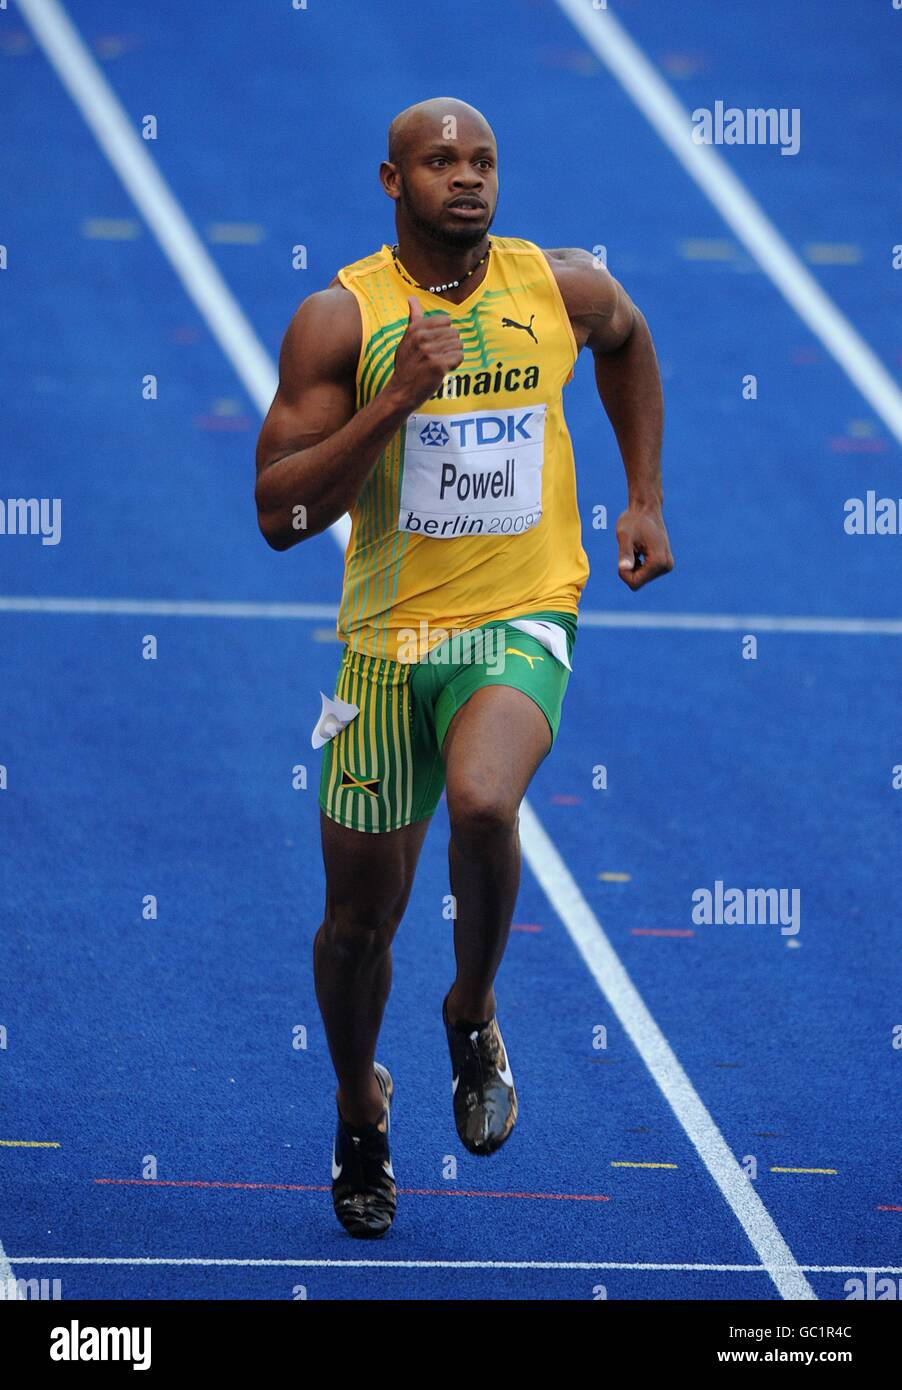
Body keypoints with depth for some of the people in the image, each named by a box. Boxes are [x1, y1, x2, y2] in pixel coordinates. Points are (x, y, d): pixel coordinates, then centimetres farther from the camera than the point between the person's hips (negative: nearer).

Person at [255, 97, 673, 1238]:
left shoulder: (561, 288, -2)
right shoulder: (340, 320, -9)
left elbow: (627, 341, 24)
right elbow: (280, 514, -14)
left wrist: (644, 495, 19)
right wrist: (394, 400, -24)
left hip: (521, 622, -1)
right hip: (389, 636, 1)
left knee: (482, 803, -32)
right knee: (360, 916, 9)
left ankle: (474, 1016, -3)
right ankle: (360, 1112, 40)